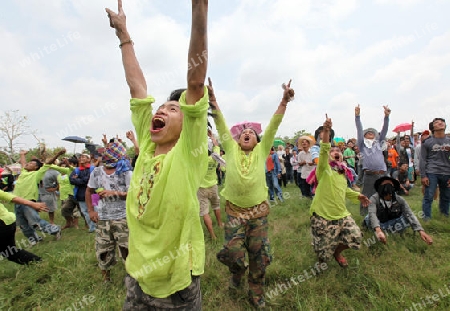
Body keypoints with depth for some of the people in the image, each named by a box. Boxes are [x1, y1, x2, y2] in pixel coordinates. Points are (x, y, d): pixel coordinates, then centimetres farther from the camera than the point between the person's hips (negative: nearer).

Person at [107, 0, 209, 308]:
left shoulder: (188, 153, -17)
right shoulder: (147, 146, -4)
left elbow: (196, 82, -25)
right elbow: (137, 87, 2)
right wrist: (123, 33, 10)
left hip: (177, 282, -4)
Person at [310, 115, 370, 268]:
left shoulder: (343, 173, 12)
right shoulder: (324, 168, -9)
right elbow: (323, 151, -28)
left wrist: (357, 195, 17)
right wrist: (326, 131, -42)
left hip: (342, 215, 6)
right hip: (323, 217, -6)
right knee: (324, 255, 1)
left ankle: (337, 251, 30)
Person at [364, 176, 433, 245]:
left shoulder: (400, 200, -16)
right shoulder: (374, 198, -26)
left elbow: (410, 215, -24)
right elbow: (372, 214, -40)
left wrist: (421, 231, -40)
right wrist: (378, 231, -57)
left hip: (392, 223, 2)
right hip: (379, 224, -1)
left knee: (408, 218, -19)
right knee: (369, 219, -27)